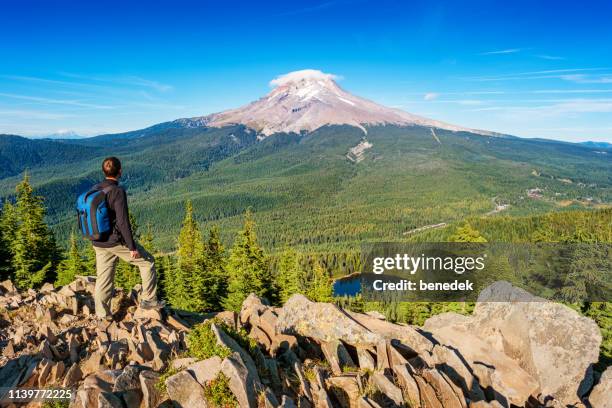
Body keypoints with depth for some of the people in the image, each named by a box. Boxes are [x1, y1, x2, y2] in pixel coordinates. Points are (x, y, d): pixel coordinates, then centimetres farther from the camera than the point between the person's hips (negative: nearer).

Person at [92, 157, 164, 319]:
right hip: (116, 242, -7)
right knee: (147, 262, 11)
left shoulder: (94, 189, 5)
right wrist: (132, 247, -16)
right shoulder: (118, 191, -18)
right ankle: (148, 299, 16)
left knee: (103, 279, 13)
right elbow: (123, 222, -22)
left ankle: (101, 315, 20)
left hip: (99, 243, 7)